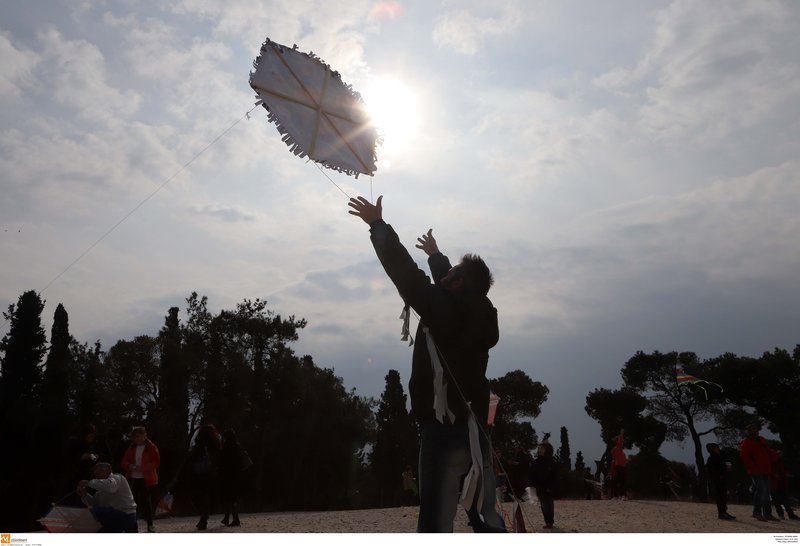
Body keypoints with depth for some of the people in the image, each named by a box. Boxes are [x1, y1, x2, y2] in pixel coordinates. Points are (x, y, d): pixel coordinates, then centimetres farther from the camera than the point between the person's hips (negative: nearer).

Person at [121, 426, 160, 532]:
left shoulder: (151, 447, -2)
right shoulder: (131, 448, 12)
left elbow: (156, 462, -8)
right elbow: (124, 462, 14)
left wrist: (143, 467, -20)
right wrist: (129, 466, -10)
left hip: (146, 479, -4)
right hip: (133, 478, 4)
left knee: (146, 501, -4)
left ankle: (150, 525, 7)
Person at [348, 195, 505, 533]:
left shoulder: (446, 310, -8)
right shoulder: (478, 315, 13)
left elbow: (407, 274, -9)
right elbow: (451, 289, 30)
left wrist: (378, 225, 1)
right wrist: (437, 256, 47)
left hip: (445, 432, -8)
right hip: (475, 431, 8)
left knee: (436, 526, -8)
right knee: (487, 522, 16)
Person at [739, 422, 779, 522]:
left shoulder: (761, 440, 22)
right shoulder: (746, 442, -3)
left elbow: (769, 452, 27)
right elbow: (744, 456, -13)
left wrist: (770, 467, 15)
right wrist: (753, 467, -19)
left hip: (765, 470, 8)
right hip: (756, 471, -8)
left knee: (766, 491, 10)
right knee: (761, 489, -15)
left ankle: (767, 514, 15)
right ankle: (757, 512, -10)